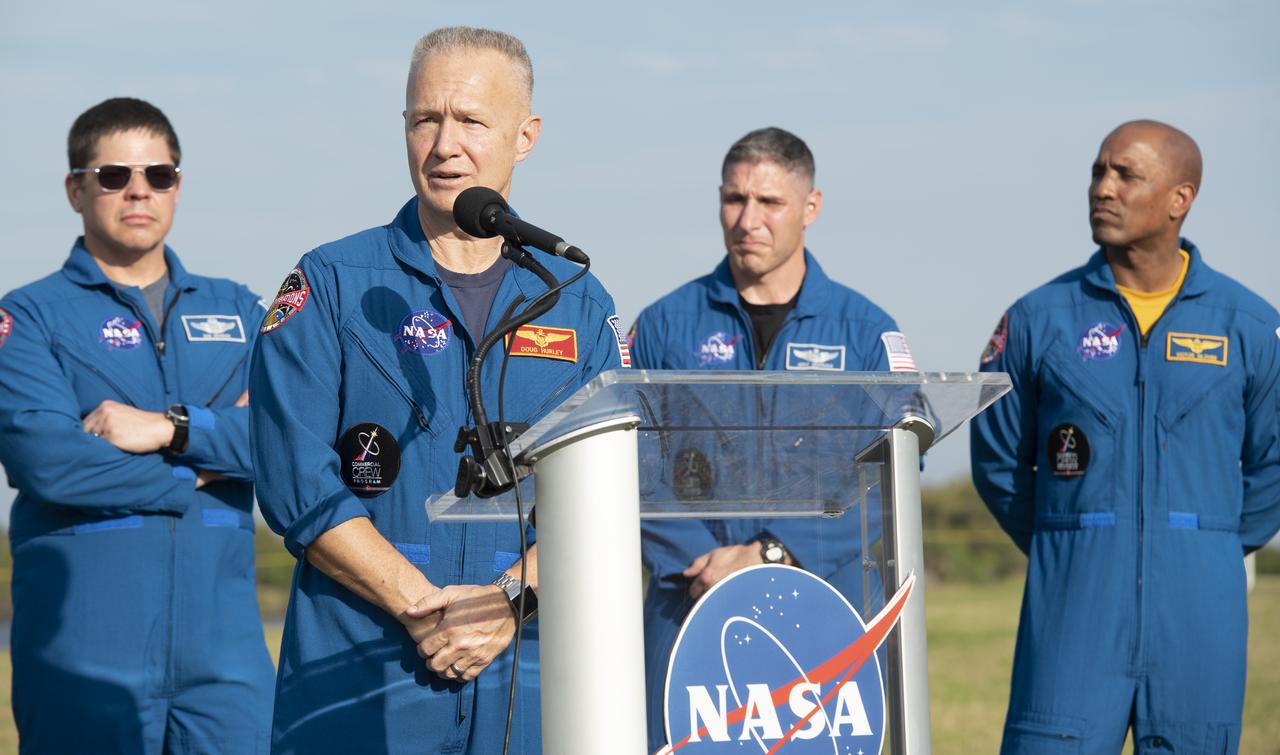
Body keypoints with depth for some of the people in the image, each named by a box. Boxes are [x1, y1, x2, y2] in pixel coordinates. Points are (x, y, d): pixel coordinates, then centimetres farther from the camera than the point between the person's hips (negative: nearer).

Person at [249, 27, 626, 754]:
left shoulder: (579, 306, 12)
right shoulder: (331, 286, 4)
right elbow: (298, 484, -6)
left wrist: (509, 601, -13)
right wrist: (422, 607, -13)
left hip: (533, 680, 2)